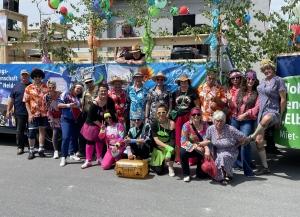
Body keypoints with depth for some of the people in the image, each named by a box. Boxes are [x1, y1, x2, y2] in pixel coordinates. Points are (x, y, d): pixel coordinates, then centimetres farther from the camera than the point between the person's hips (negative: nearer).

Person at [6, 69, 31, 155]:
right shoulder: (16, 87, 10)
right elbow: (11, 99, 10)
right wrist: (8, 110, 4)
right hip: (19, 113, 1)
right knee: (19, 131, 4)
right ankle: (20, 147, 14)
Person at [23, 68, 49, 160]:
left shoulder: (46, 87, 4)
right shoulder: (28, 88, -1)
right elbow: (26, 102, -2)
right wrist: (30, 113, -10)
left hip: (44, 113, 2)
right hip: (33, 114, -2)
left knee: (42, 131, 10)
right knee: (31, 133, -1)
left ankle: (41, 149, 21)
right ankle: (31, 151, 12)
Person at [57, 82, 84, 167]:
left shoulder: (78, 98, 12)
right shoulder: (65, 94, -4)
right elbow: (59, 104, -8)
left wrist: (81, 109, 2)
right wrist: (68, 105, -19)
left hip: (76, 120, 6)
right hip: (66, 119, -6)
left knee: (74, 137, 10)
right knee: (66, 137, -14)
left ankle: (72, 154, 24)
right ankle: (63, 157, -9)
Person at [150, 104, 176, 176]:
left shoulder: (171, 123, -11)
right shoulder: (154, 124, -9)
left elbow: (172, 139, -15)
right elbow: (156, 140, -18)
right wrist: (166, 146, -33)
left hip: (168, 145, 0)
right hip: (158, 148, 0)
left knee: (172, 148, -36)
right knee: (159, 171, -13)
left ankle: (170, 166, -10)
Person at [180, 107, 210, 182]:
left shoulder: (205, 125, -5)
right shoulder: (186, 125, -12)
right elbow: (184, 141, -16)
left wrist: (207, 149, -29)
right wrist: (195, 146, -28)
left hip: (202, 149, 2)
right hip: (190, 148, -2)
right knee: (182, 152, -32)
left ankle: (200, 172, 12)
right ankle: (186, 174, -10)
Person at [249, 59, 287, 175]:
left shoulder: (278, 80, -5)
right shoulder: (262, 82, 14)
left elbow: (283, 99, -7)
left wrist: (280, 116, -8)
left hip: (273, 111, -7)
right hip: (262, 112, 7)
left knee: (266, 119, -46)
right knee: (259, 141, 1)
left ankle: (251, 137, -29)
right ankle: (265, 167, 10)